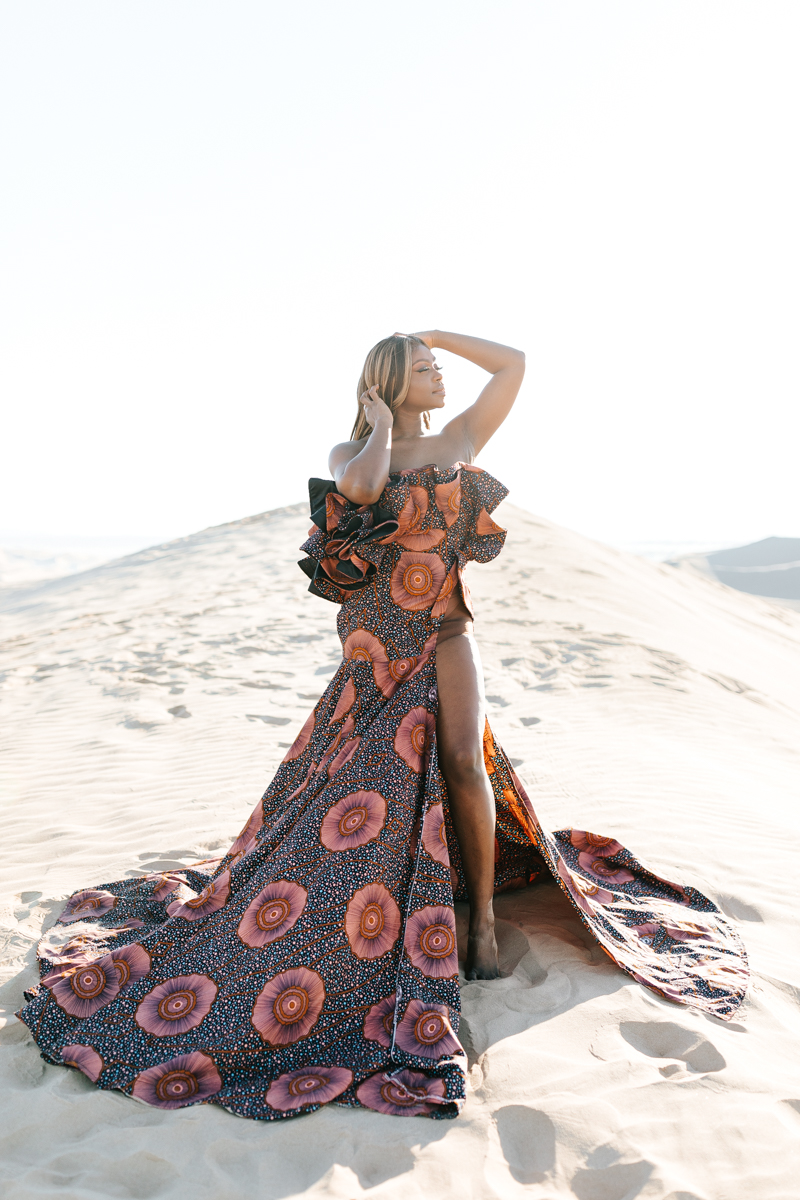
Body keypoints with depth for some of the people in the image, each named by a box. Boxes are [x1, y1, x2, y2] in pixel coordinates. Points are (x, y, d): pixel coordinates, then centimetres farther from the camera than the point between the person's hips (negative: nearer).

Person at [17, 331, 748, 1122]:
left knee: (462, 759, -17)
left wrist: (436, 333, 12)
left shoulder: (459, 440, 9)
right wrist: (380, 427, -4)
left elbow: (515, 363, 7)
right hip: (374, 637, 0)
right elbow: (361, 486, -22)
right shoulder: (349, 452, 4)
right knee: (357, 774, 7)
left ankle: (483, 916, -2)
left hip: (445, 629, 1)